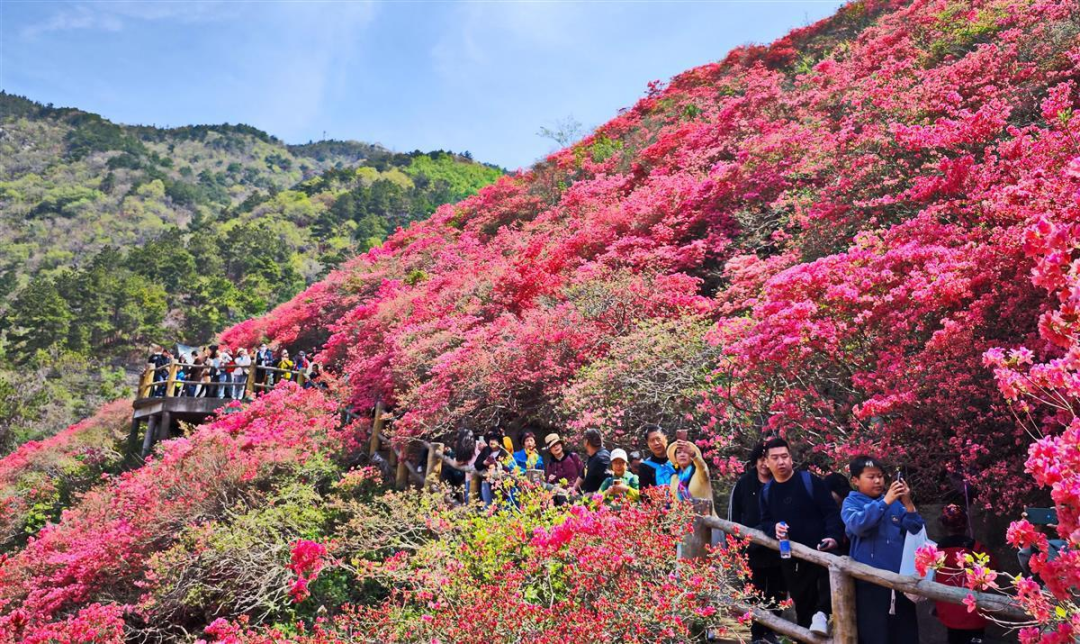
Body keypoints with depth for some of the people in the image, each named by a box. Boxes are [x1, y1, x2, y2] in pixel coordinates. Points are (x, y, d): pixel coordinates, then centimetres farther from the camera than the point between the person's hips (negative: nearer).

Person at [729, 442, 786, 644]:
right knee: (755, 594, 9)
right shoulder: (744, 483, -2)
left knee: (777, 592, 12)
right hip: (752, 547, 0)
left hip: (778, 547, 0)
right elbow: (734, 512, 3)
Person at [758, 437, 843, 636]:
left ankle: (822, 613, -25)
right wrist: (774, 528, -13)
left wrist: (833, 536, -23)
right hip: (791, 557, 4)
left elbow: (831, 511, -8)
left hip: (820, 550, -4)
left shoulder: (810, 480, -7)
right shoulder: (766, 491, 6)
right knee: (802, 602, 12)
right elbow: (765, 522, 9)